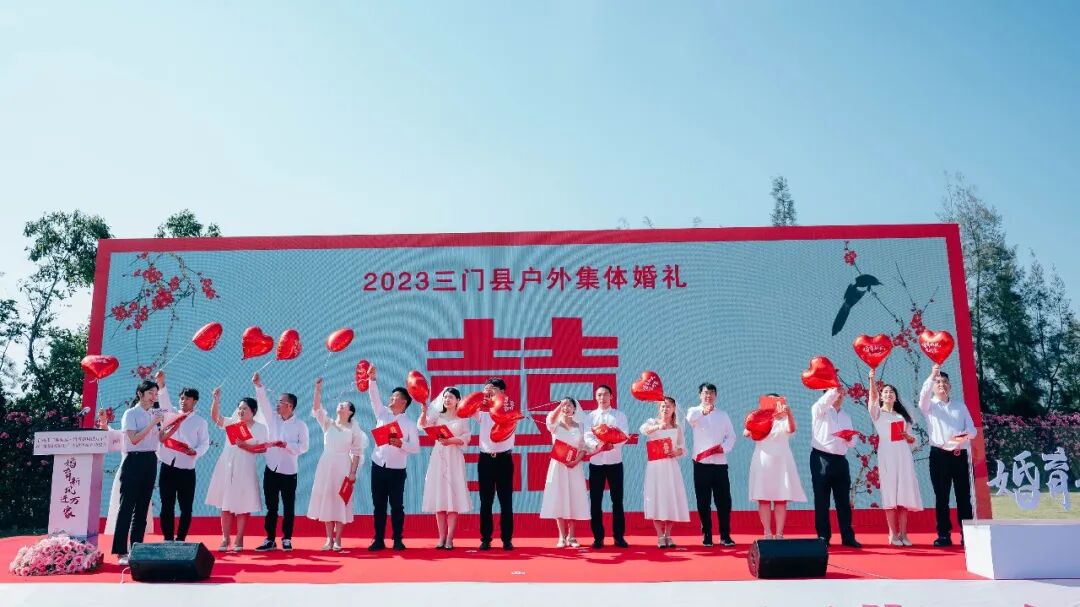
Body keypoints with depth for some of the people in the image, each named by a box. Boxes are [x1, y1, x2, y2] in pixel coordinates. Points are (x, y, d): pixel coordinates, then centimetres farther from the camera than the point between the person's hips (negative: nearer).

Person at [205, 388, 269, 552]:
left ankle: (239, 540, 7)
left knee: (242, 506, 1)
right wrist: (216, 400, -12)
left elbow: (263, 448, -6)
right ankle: (225, 539, 12)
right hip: (226, 467, 3)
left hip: (244, 469, -3)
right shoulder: (232, 423, 11)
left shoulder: (259, 428, 1)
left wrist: (246, 446, -18)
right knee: (226, 505, 5)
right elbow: (215, 417, 0)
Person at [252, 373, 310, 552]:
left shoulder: (300, 425, -4)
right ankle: (270, 539, 15)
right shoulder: (272, 418, 6)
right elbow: (264, 402, -6)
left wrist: (286, 445, -18)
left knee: (288, 508, 4)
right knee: (271, 507, 8)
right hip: (271, 470, 3)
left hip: (289, 472, -3)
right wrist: (258, 385, -17)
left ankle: (287, 539, 14)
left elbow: (303, 447, -7)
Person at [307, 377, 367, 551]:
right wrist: (318, 390, -15)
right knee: (326, 500, 3)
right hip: (326, 465, 2)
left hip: (343, 466, -2)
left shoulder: (354, 429, 3)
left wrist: (353, 472, -9)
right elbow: (316, 409, -5)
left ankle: (337, 540, 4)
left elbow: (357, 452, -1)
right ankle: (329, 538, 10)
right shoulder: (328, 423, 9)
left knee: (341, 501, -2)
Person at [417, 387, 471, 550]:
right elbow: (422, 426, -5)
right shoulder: (437, 416, 12)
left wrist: (451, 441, -18)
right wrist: (424, 411, -22)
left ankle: (450, 538, -4)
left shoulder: (462, 418, 7)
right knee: (439, 497, 1)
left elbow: (466, 439, -2)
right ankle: (441, 537, 6)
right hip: (438, 458, 2)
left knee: (453, 497, -6)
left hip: (454, 458, -2)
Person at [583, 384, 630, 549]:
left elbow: (625, 435, -7)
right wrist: (597, 446, -27)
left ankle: (619, 536, 12)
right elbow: (587, 437, -5)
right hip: (596, 462, 1)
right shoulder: (590, 416, 6)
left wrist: (612, 443, -27)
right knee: (595, 500, 2)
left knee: (617, 500, 3)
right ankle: (598, 537, 11)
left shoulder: (620, 415, 6)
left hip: (615, 462, 0)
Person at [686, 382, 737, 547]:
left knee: (723, 500, 2)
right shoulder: (695, 411, 1)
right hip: (701, 463, -2)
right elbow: (690, 418, -24)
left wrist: (724, 447, -10)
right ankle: (707, 535, 12)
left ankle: (725, 536, 11)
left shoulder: (723, 415, 12)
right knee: (703, 501, 2)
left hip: (720, 463, 2)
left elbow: (731, 435, 11)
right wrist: (703, 411, -45)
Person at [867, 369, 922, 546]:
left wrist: (908, 437, -3)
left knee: (904, 494, 0)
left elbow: (912, 439, 21)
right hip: (887, 455, -4)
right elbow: (873, 398, -13)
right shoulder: (877, 412, 7)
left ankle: (903, 533, 5)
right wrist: (872, 379, -28)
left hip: (904, 455, 4)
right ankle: (893, 534, -3)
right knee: (890, 494, -6)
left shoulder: (902, 415, 21)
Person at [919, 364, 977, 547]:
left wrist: (965, 435, -16)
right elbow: (923, 395, -17)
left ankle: (966, 534, 8)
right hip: (939, 455, -2)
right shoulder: (929, 406, 8)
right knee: (941, 496, 0)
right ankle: (944, 534, 5)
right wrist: (931, 376, -31)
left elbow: (973, 430, 8)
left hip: (960, 455, 2)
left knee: (963, 496, 2)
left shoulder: (960, 405, 14)